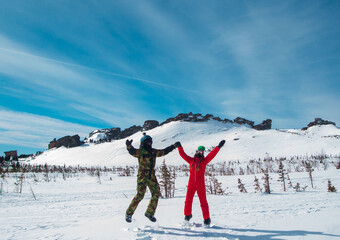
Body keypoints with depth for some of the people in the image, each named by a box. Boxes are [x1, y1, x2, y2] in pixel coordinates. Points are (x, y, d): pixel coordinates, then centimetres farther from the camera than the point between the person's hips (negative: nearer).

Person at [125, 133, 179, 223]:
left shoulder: (154, 152, 15)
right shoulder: (140, 151, -4)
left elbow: (164, 151, 26)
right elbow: (132, 151, -23)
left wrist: (174, 146, 30)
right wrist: (129, 146, -45)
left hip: (151, 176, 7)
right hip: (142, 176, -7)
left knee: (156, 194, 4)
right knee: (140, 195, -11)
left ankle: (149, 213, 18)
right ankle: (129, 213, 5)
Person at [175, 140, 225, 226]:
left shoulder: (204, 161, 1)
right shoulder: (191, 160, 9)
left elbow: (212, 154, -8)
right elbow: (183, 154, 8)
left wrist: (218, 147, -16)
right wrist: (179, 147, -1)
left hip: (200, 184, -2)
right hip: (191, 184, 2)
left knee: (203, 201, 0)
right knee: (188, 200, 6)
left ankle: (207, 219, 13)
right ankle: (187, 215, 28)